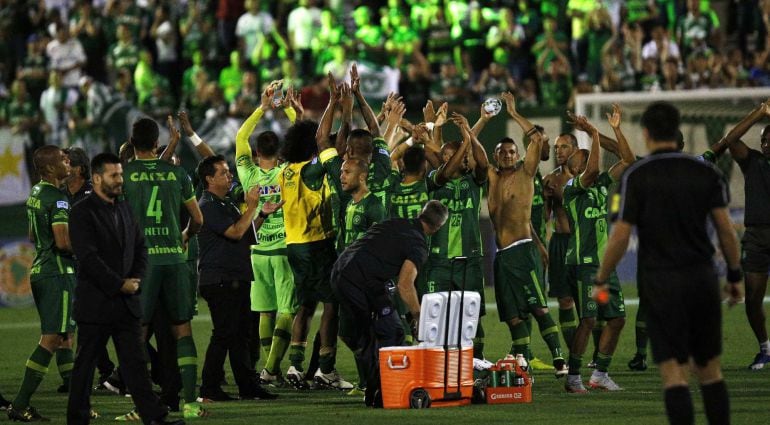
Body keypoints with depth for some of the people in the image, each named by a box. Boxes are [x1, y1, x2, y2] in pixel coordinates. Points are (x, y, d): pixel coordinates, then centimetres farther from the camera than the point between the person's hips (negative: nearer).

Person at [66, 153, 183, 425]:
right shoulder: (82, 213, -9)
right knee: (85, 364, 3)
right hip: (95, 303, -6)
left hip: (126, 301, 6)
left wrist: (136, 279, -1)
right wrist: (120, 284, -16)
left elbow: (139, 248, 17)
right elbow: (88, 257, -17)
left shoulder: (124, 209, 13)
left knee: (135, 362, 2)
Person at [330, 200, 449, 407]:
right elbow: (404, 285, -10)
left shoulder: (394, 224, 21)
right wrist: (418, 316, 1)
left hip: (338, 273, 8)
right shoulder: (419, 245, -1)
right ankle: (383, 394, -5)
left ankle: (372, 393, 23)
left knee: (366, 333, 20)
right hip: (362, 280, -8)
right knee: (391, 333, 1)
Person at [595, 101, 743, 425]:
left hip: (660, 284, -3)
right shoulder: (706, 172, 4)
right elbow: (726, 230, 2)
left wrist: (601, 280, 3)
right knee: (709, 368, 13)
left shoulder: (635, 176, -5)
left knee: (673, 371, -5)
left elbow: (620, 237, -9)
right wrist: (735, 276, 12)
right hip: (703, 277, 3)